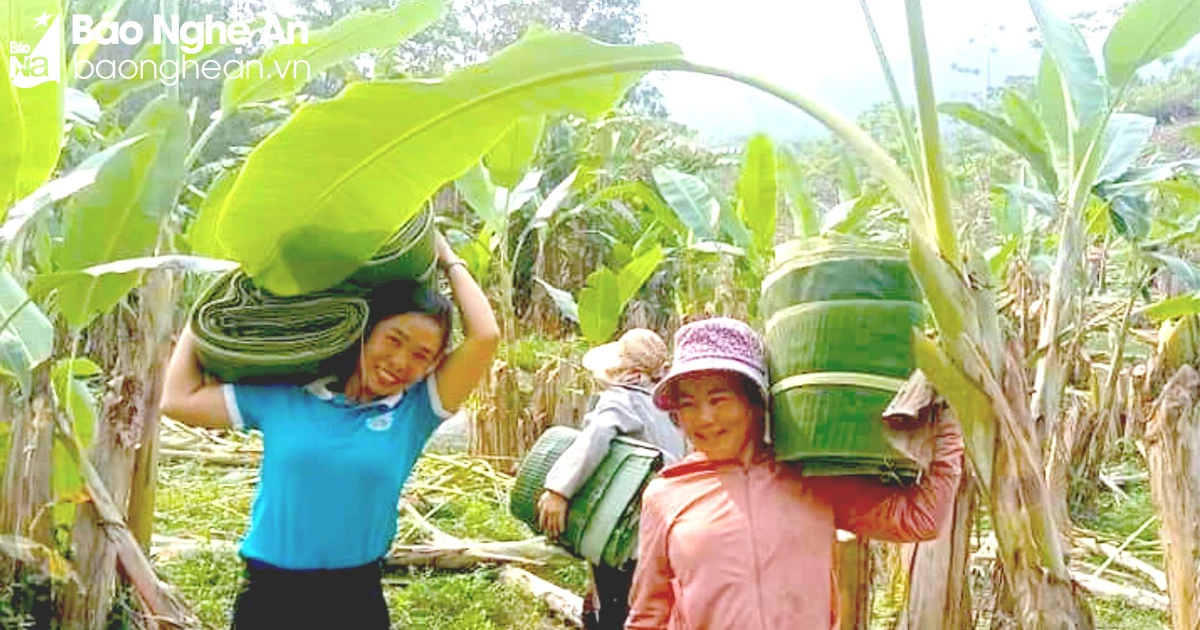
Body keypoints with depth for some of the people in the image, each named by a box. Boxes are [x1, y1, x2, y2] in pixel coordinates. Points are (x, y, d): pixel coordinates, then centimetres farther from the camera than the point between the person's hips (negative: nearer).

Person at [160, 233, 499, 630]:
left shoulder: (415, 410, -3)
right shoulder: (281, 398, 0)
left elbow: (485, 336, -12)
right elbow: (179, 400, 6)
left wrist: (449, 261, 0)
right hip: (268, 597, 1)